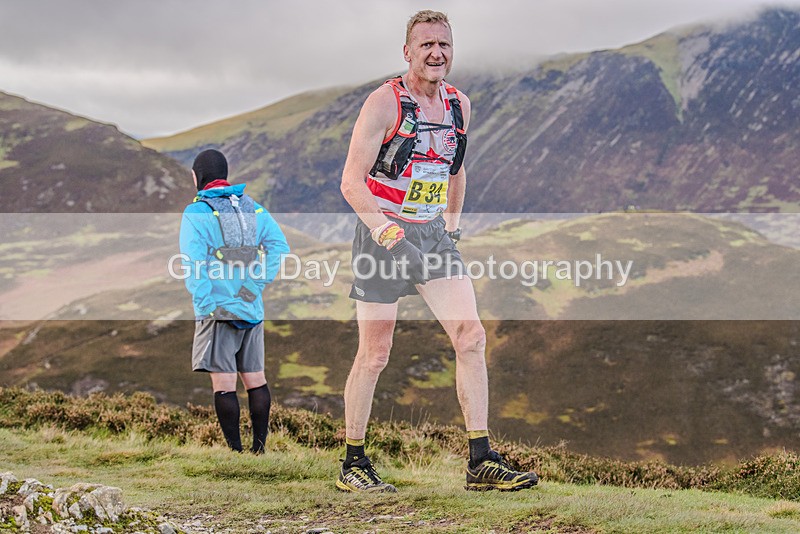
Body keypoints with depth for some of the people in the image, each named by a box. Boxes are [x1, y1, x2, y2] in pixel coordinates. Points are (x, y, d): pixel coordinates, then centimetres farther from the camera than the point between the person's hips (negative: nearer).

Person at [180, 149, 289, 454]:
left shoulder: (196, 213, -5)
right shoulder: (254, 208, 11)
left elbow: (193, 266, -14)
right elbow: (279, 245, 0)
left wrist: (207, 304, -13)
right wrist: (254, 286, 1)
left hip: (217, 310, -5)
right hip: (252, 309, 5)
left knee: (223, 381, -3)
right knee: (255, 377, 11)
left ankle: (235, 450, -5)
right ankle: (259, 447, 12)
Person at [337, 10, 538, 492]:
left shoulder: (460, 105, 8)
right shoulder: (385, 103, -11)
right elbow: (351, 181, -14)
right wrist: (379, 224, -29)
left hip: (434, 233, 5)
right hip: (384, 232, -5)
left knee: (471, 337, -7)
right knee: (375, 355, -1)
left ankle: (482, 462, -3)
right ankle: (353, 465, 13)